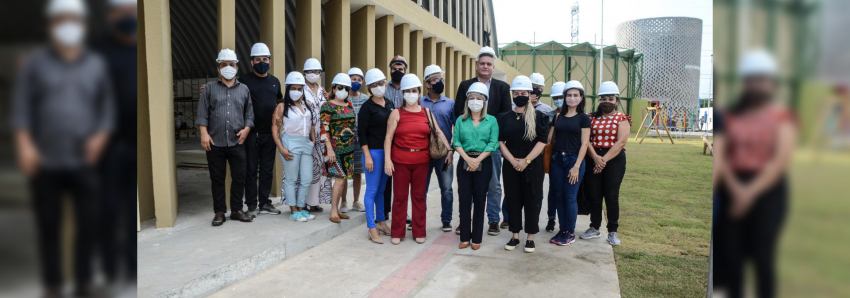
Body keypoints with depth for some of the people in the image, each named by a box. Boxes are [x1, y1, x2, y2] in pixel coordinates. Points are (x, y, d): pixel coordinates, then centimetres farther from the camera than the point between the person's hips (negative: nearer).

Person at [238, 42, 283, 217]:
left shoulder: (275, 81, 12)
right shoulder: (244, 80, -3)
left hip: (269, 133, 4)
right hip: (251, 133, -4)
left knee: (267, 170, 10)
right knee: (251, 170, 3)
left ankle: (264, 203, 20)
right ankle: (252, 205, 12)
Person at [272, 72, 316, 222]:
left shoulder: (306, 105, 13)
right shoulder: (282, 106, -3)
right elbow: (275, 128, -7)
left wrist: (313, 141, 11)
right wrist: (281, 148, -14)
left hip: (306, 144, 5)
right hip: (290, 143, -5)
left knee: (307, 179, 6)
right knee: (292, 179, 3)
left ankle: (301, 208, 19)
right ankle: (293, 211, 12)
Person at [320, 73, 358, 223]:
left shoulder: (349, 105, 12)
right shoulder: (328, 106, -7)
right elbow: (324, 129, -12)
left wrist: (354, 144, 14)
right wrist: (329, 149, -19)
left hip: (349, 148, 6)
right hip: (336, 148, -6)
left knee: (344, 180, 8)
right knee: (340, 179, -10)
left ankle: (336, 209, 19)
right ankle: (333, 212, 1)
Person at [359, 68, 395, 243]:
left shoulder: (390, 105, 11)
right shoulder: (367, 107, -7)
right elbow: (361, 133, -10)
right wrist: (367, 156, -16)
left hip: (388, 150, 6)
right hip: (373, 151, -6)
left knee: (382, 189, 15)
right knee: (372, 190, -2)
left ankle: (381, 221, 27)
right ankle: (372, 228, 3)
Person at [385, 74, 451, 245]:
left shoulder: (426, 112, 8)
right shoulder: (396, 113, 0)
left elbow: (438, 132, 9)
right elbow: (388, 137, -4)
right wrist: (387, 159, -12)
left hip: (421, 160, 2)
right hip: (400, 160, -2)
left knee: (419, 195, 10)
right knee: (400, 195, 5)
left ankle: (419, 232, 21)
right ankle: (397, 232, 17)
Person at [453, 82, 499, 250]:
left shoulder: (491, 120, 3)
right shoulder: (461, 120, 7)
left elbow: (493, 143, -5)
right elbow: (457, 142, -1)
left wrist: (478, 159, -15)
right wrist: (468, 159, -15)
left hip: (483, 163, -1)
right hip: (464, 162, 1)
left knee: (479, 200, 4)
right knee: (464, 200, 2)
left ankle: (477, 238, 13)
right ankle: (464, 237, 12)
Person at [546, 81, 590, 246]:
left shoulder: (584, 118, -2)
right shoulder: (558, 116, 10)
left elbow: (584, 143, -7)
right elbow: (550, 139, 10)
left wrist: (576, 166, -13)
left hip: (574, 160, -4)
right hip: (556, 159, 4)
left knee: (570, 197, -2)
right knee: (559, 196, 7)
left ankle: (570, 233, 11)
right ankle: (562, 230, 18)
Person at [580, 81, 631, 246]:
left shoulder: (622, 119, -1)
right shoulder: (592, 118, 7)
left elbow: (620, 142, -12)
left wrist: (604, 160, -18)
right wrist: (595, 158, -17)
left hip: (614, 160, -3)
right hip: (593, 159, 3)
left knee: (611, 197, 1)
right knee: (594, 196, 8)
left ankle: (612, 232, 14)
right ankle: (594, 228, 22)